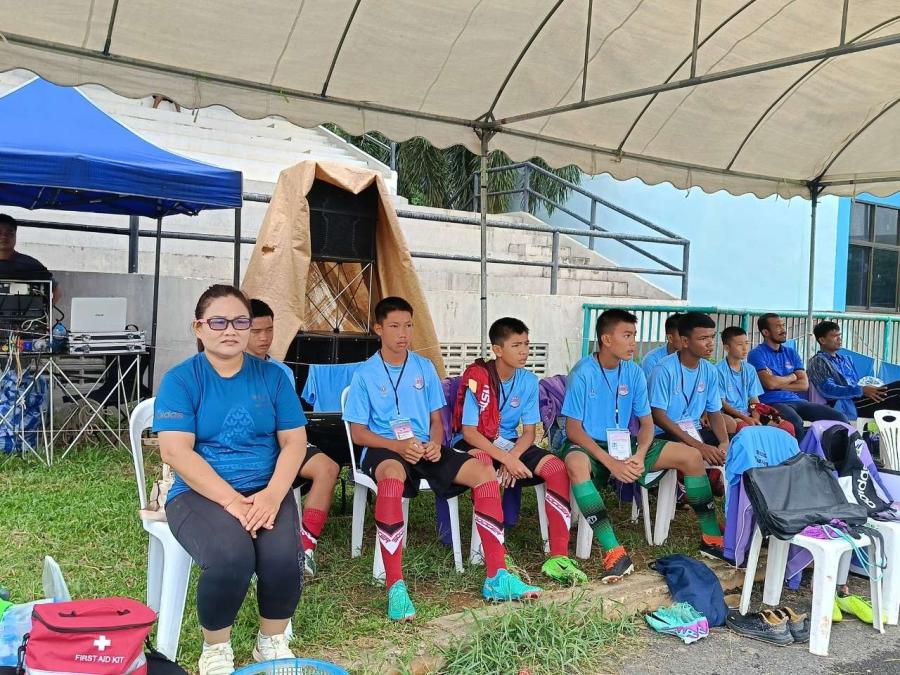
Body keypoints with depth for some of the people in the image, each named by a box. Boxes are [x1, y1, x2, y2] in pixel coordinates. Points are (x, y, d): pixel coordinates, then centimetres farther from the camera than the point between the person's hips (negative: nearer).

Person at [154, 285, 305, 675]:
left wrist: (273, 494, -15)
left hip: (265, 491, 3)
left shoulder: (272, 376, 7)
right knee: (231, 555, -32)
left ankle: (272, 642, 4)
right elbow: (175, 452, -11)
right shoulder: (180, 379, -2)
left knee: (283, 555, -27)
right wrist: (231, 500, -20)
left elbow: (294, 442, 3)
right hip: (200, 493, -2)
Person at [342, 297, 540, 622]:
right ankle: (395, 587, -43)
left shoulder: (424, 367, 12)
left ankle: (496, 577, -17)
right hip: (383, 449, -4)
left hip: (424, 447, 5)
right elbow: (358, 433, -1)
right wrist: (398, 446, -18)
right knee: (392, 476, -42)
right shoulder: (365, 374, 1)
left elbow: (436, 419, 15)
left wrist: (434, 444, -9)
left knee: (483, 471, -19)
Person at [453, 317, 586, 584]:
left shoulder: (528, 381, -3)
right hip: (473, 444, -5)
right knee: (484, 465, -41)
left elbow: (528, 432, -1)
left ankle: (558, 556, -18)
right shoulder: (477, 377, -18)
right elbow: (469, 431, -19)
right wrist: (505, 459, -28)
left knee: (557, 468, -18)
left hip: (510, 443, 5)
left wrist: (512, 457, -21)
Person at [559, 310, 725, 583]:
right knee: (576, 465, -42)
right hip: (590, 445, -5)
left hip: (625, 444, 6)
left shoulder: (634, 372, -1)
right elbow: (573, 428, -16)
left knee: (692, 456, -7)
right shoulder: (583, 373, -16)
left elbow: (647, 422, 3)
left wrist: (639, 455, -18)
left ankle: (711, 538, 6)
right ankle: (614, 553, -42)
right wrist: (610, 462, -26)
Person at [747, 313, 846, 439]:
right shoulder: (756, 354, 0)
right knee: (796, 423, -39)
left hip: (795, 400, 7)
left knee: (839, 418, -11)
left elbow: (804, 384, 9)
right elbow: (770, 383, -15)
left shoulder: (791, 353, 20)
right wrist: (792, 377, 5)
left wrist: (778, 383, -5)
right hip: (772, 403, -7)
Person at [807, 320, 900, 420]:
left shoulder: (846, 359, 26)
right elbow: (828, 390, -13)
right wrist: (861, 390, -21)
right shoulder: (818, 361, 0)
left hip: (858, 400, 8)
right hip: (846, 405, -8)